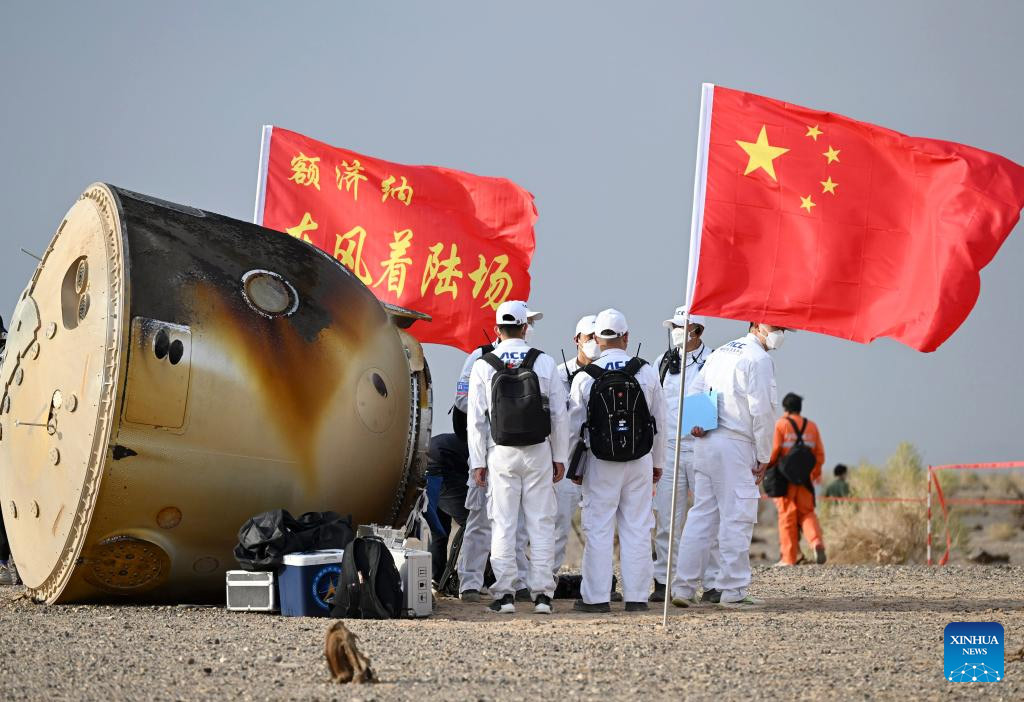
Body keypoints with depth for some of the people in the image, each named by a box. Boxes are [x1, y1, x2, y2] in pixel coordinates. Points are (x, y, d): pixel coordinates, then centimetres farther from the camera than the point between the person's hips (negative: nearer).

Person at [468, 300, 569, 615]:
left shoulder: (483, 366, -3)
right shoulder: (544, 362, -1)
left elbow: (476, 419, -1)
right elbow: (559, 414, 1)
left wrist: (478, 461, 5)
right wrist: (559, 457, 9)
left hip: (501, 454, 0)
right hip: (538, 451, 0)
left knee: (503, 524, 4)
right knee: (541, 523, 5)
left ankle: (504, 593, 3)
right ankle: (542, 593, 5)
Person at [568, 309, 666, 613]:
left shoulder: (584, 378, -5)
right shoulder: (646, 372, -1)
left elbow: (574, 426, 1)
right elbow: (659, 420, 5)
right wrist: (658, 462, 16)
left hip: (600, 463, -1)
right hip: (640, 461, 1)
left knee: (598, 530, 4)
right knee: (637, 528, 6)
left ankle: (596, 597, 5)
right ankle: (636, 596, 8)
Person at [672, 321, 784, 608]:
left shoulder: (721, 352, 19)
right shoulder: (758, 359, -9)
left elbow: (695, 391, 20)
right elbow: (762, 411, -13)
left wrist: (695, 423, 7)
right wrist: (764, 458, -7)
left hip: (705, 443, 8)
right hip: (735, 445, -8)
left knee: (702, 514, 10)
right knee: (737, 518, -3)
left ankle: (683, 587, 10)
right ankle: (734, 591, -1)